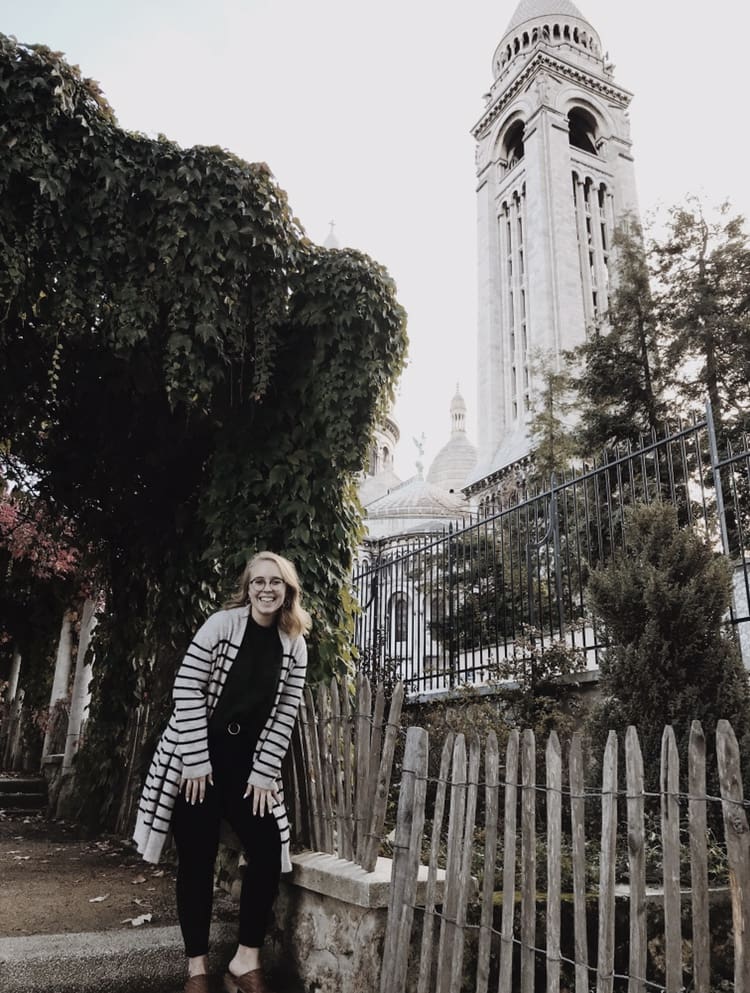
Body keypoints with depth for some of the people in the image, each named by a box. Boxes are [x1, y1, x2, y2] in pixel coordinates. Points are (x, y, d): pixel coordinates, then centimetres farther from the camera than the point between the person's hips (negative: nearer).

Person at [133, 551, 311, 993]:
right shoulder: (223, 624, -11)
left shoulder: (295, 646, -1)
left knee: (269, 855, -3)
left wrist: (263, 774, -5)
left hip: (250, 762, 3)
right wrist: (196, 762, -15)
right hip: (196, 757, -3)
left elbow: (285, 713, 0)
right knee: (197, 860, 4)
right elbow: (187, 690, -13)